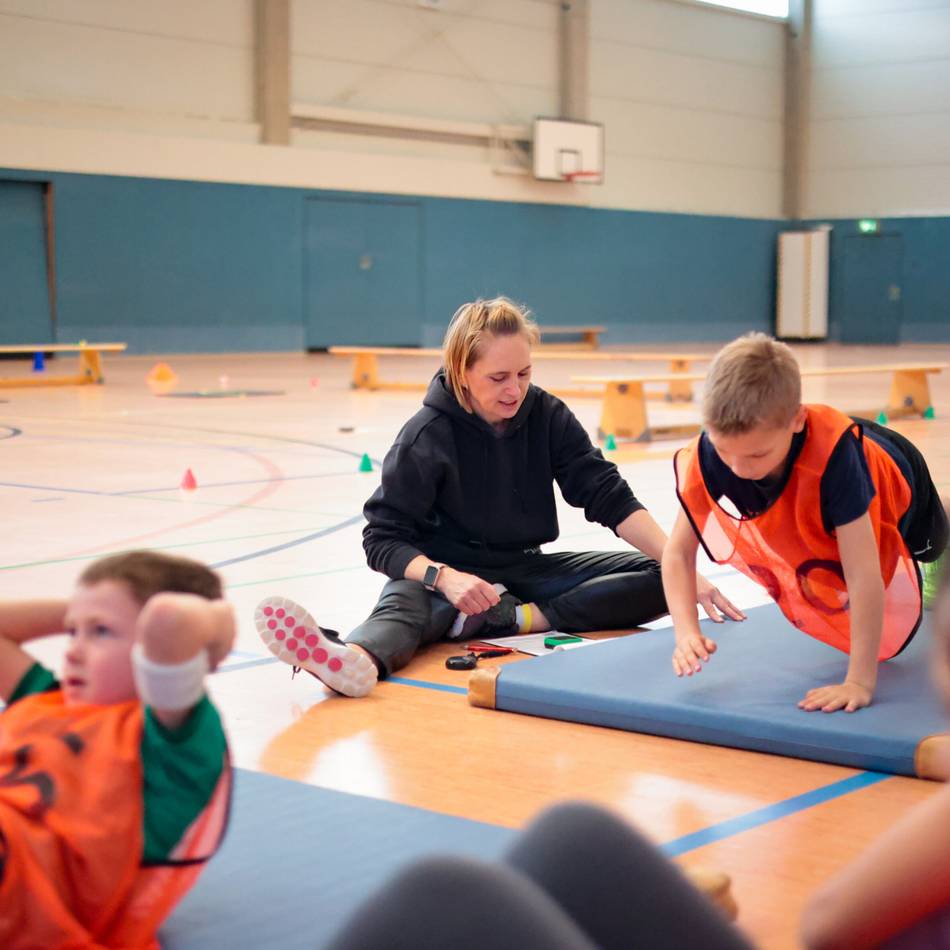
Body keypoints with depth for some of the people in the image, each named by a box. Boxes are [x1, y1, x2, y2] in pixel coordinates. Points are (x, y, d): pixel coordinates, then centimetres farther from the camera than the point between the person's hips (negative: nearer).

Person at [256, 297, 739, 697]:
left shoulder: (547, 416, -4)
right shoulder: (427, 435, -13)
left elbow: (610, 498, -6)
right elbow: (383, 538, -15)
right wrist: (443, 576, -36)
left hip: (523, 571, 5)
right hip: (445, 573, -4)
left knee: (657, 579, -14)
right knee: (405, 602, -38)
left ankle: (506, 619, -31)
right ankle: (354, 660, -73)